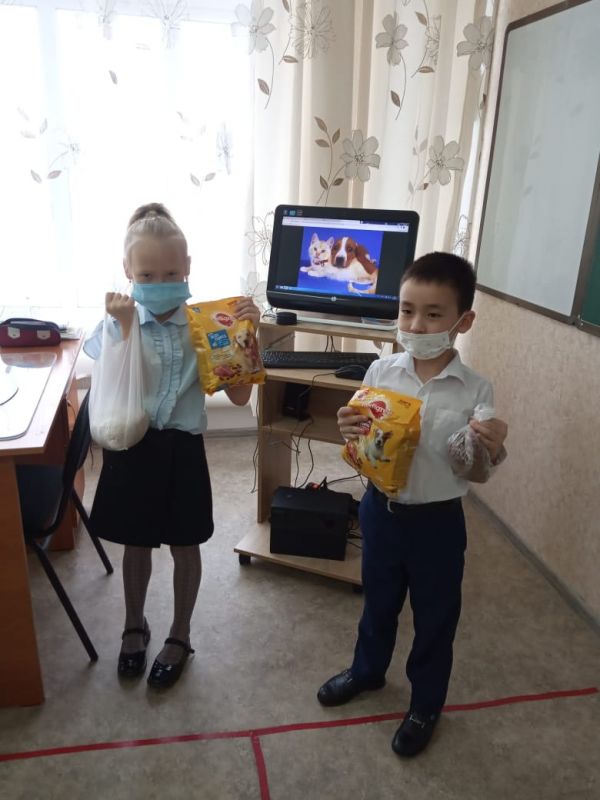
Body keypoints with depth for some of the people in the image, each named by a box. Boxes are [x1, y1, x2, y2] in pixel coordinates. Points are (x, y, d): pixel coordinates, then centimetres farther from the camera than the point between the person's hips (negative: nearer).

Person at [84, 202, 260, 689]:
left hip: (181, 448, 0)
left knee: (185, 546, 15)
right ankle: (135, 626, 46)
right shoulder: (117, 323, -9)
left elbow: (239, 396, -11)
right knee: (136, 544, 20)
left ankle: (180, 636, 39)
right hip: (131, 447, 0)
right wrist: (126, 328, -26)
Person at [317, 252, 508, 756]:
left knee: (435, 617, 17)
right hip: (381, 510, 2)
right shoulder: (381, 372, -9)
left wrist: (493, 450, -27)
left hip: (437, 522, -2)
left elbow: (474, 472, -6)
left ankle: (426, 705, 42)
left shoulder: (475, 391, -14)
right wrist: (350, 433, -21)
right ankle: (367, 670, 53)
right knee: (378, 602, 25)